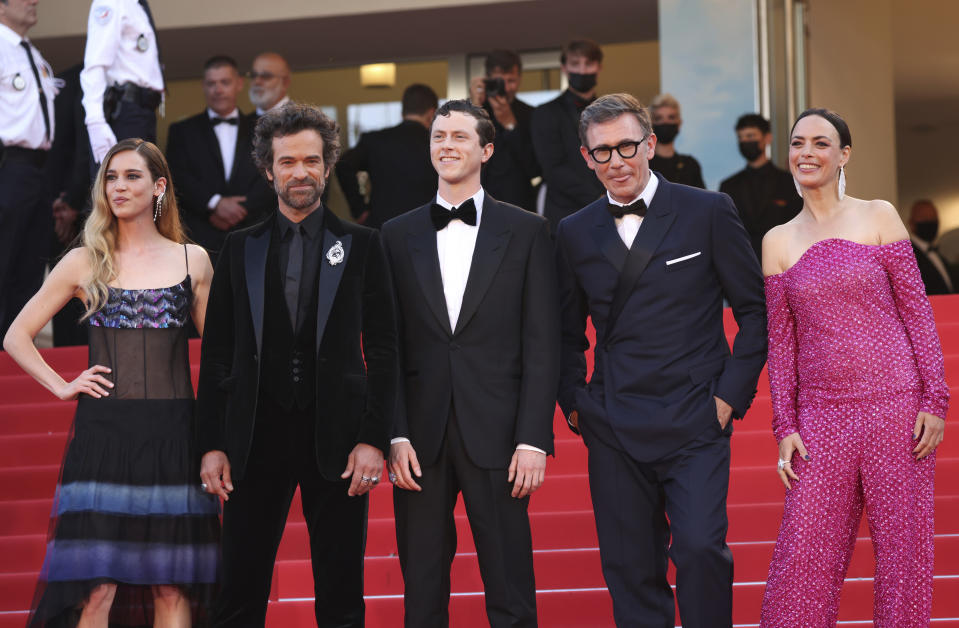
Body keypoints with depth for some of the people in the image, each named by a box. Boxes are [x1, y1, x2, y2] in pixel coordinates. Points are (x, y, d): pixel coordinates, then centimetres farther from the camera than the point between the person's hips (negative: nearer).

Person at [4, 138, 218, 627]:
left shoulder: (193, 261, 9)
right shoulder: (86, 263, 7)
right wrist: (62, 387, 1)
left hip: (173, 436, 1)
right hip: (103, 434, -1)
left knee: (173, 589, 2)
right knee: (96, 589, -6)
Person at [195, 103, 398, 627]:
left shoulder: (361, 245, 6)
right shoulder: (240, 248, 10)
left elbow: (382, 348, 3)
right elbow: (216, 353, 9)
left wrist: (374, 440, -7)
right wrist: (212, 444, 1)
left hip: (335, 439, -1)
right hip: (257, 438, 1)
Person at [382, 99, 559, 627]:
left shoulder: (526, 232, 5)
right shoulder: (398, 235, 10)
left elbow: (542, 345, 1)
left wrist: (533, 440, -7)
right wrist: (395, 435, -3)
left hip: (495, 437, -2)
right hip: (420, 440, 2)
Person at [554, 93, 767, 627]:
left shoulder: (708, 212, 1)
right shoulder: (576, 234, 10)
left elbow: (755, 307, 4)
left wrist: (732, 393, -4)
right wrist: (573, 400, 8)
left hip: (695, 423, -3)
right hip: (614, 432, 3)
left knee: (700, 548, -18)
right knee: (630, 571, 4)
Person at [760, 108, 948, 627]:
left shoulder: (878, 217, 4)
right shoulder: (778, 242, 9)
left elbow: (916, 309, 2)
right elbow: (779, 341, 10)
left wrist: (935, 399, -5)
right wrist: (785, 426, 3)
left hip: (896, 405, -2)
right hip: (822, 414, 2)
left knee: (902, 549, 2)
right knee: (802, 556, -3)